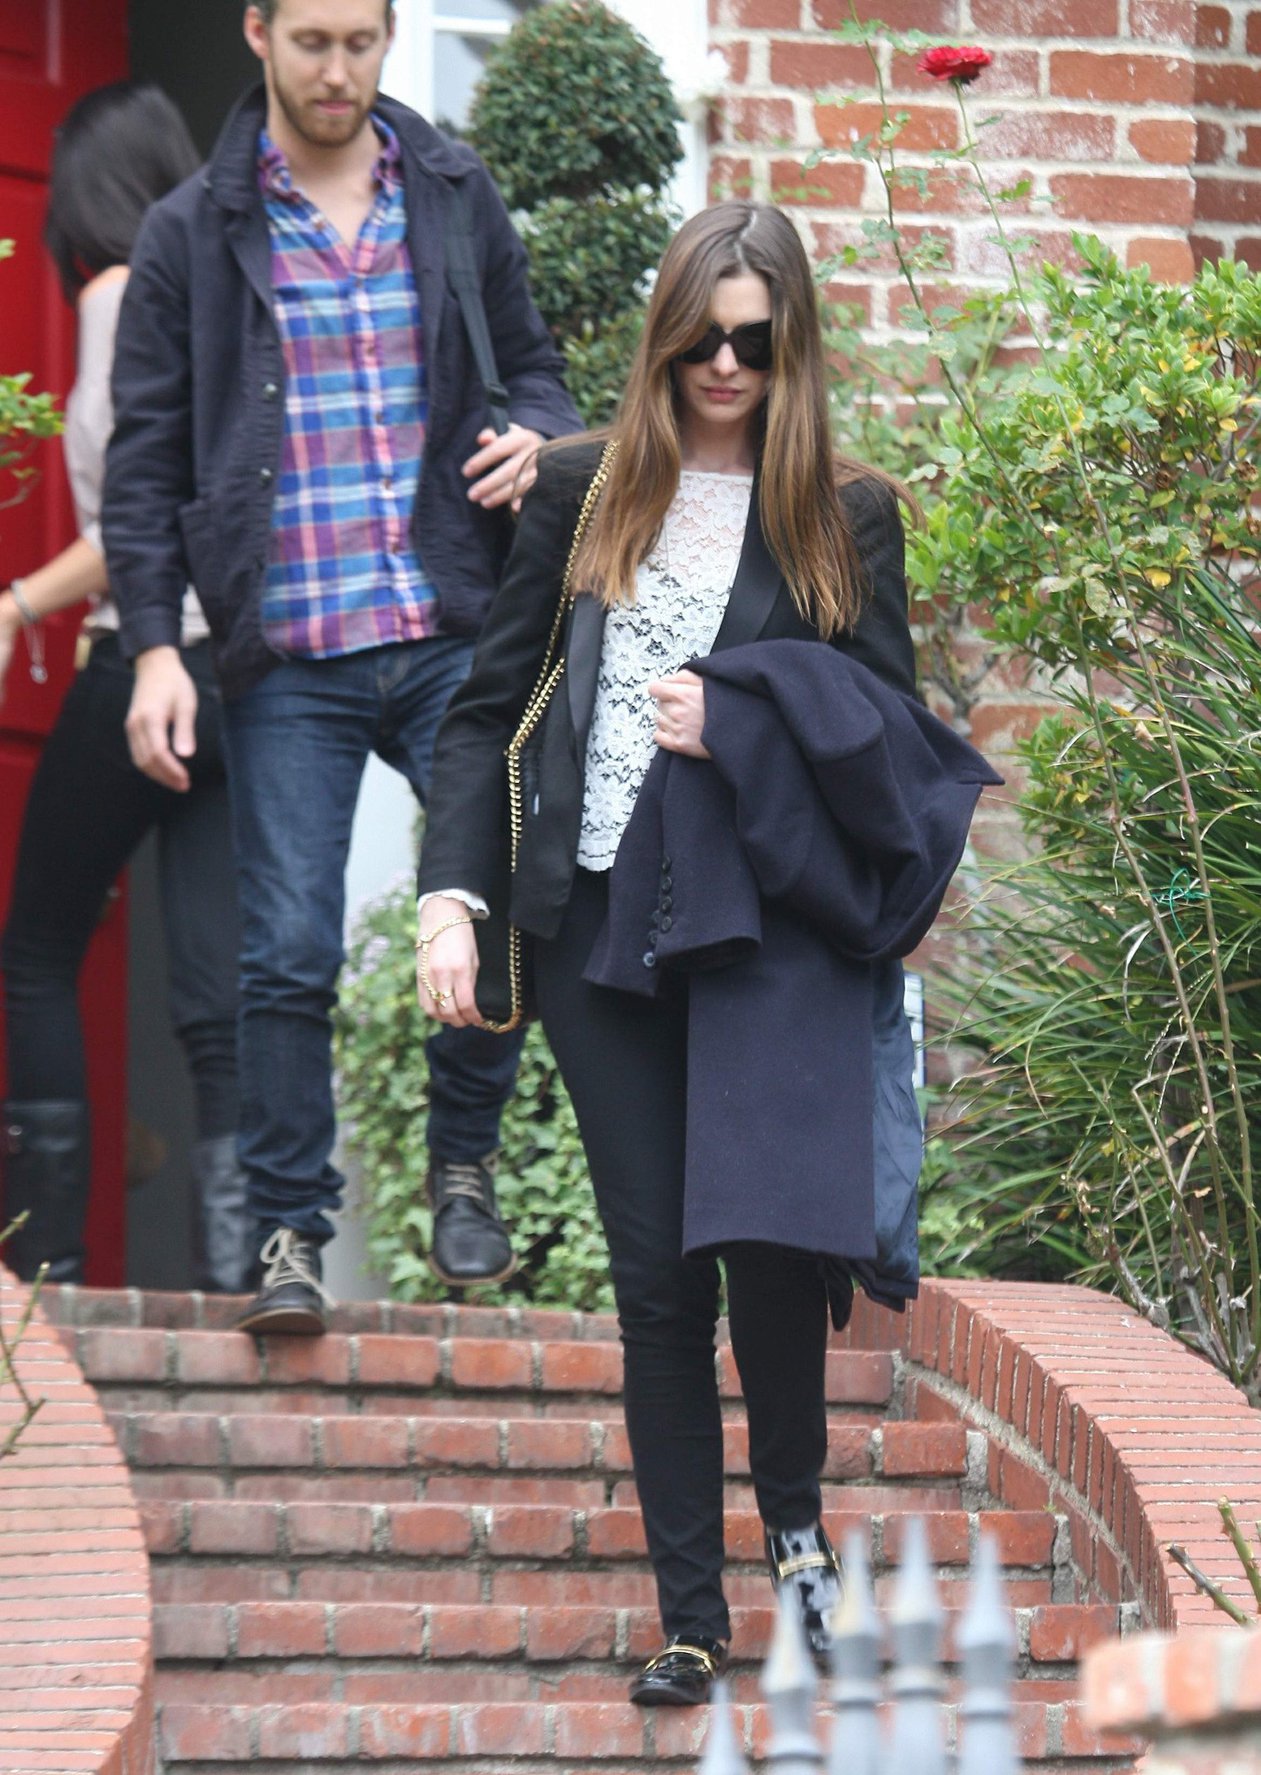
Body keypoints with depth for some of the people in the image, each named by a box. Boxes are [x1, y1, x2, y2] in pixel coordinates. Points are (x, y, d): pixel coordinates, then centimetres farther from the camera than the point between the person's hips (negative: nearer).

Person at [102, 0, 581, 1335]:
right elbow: (146, 458, 4)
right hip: (287, 658, -2)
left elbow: (530, 364, 20)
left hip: (452, 634, 2)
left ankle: (463, 1171, 18)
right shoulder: (193, 235, 4)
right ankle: (288, 1234, 8)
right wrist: (153, 647, -5)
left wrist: (534, 435, -5)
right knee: (288, 951, -3)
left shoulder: (457, 202, 10)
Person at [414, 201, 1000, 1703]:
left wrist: (740, 729, -9)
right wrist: (452, 894, -3)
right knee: (656, 1273, 2)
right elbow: (488, 704, 9)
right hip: (601, 922, 2)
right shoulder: (582, 491, 10)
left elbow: (897, 734, 7)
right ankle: (690, 1614, 10)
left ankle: (794, 1515, 12)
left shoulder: (849, 515, 7)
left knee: (769, 1231, -16)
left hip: (773, 926, -2)